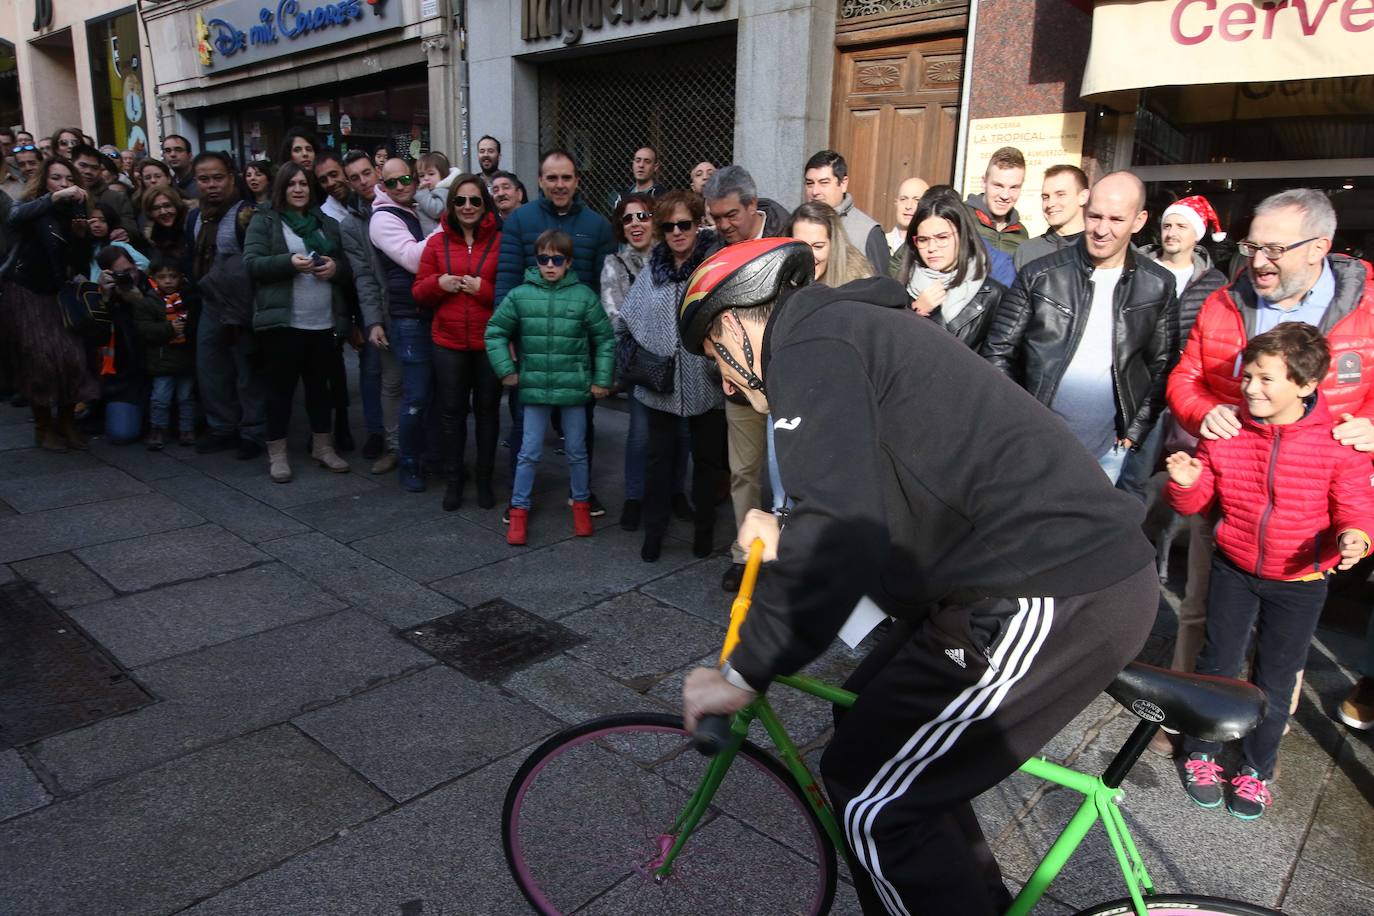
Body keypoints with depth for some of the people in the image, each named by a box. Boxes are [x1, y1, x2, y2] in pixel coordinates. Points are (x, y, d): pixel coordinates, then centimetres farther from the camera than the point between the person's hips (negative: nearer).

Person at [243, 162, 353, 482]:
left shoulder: (327, 223, 16)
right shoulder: (264, 220, 4)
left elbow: (349, 267, 16)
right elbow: (251, 263, -7)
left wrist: (335, 268, -6)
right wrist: (290, 262, -20)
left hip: (324, 322, 4)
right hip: (283, 322, -4)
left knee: (319, 386, 13)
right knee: (281, 388, 3)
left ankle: (323, 447, 25)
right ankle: (277, 454, 12)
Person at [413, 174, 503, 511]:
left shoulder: (500, 240, -2)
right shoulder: (437, 242, 7)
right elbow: (419, 292, 9)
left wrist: (483, 288, -15)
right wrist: (438, 283, -10)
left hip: (489, 341, -2)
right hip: (449, 343, 2)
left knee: (487, 411, 8)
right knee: (452, 412, 7)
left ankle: (485, 481, 22)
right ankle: (453, 481, 19)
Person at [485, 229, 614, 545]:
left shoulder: (584, 296, -4)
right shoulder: (520, 295, -3)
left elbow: (605, 339, 1)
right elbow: (495, 332, 5)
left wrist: (602, 380, -1)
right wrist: (506, 369, -1)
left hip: (575, 388, 0)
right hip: (534, 388, 0)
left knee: (576, 451, 13)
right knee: (529, 452, 7)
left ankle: (581, 503, 31)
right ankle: (519, 509, 20)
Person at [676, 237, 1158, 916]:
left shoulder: (808, 344, -10)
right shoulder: (850, 325, 21)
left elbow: (843, 532, -22)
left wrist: (745, 674, -13)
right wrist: (787, 544, 30)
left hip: (1053, 598, -10)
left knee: (871, 798, -3)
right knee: (875, 722, 19)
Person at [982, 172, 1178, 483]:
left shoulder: (1158, 287, 1)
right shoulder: (1040, 276, -5)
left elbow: (1162, 367, 8)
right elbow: (998, 351, -1)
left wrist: (1135, 432, 1)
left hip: (1107, 451, 2)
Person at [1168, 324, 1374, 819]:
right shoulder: (1227, 432, -10)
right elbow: (1199, 500, -1)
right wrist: (1186, 483, -23)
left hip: (1299, 581, -1)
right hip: (1233, 568, 2)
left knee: (1274, 679, 12)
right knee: (1218, 662, 12)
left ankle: (1256, 769, 32)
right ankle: (1201, 753, 31)